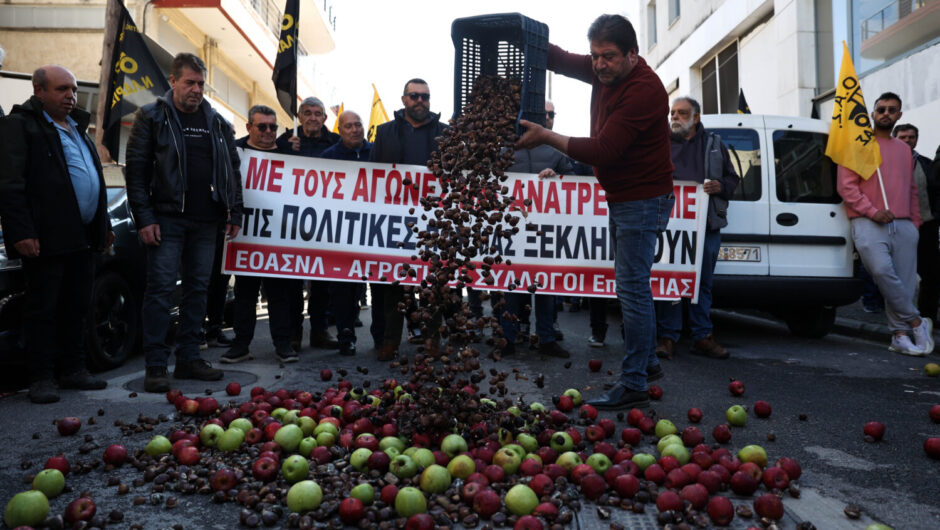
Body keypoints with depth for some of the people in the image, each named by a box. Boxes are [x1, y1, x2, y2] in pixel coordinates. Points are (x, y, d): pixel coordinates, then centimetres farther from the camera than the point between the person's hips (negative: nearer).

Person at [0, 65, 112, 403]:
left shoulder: (77, 127, 21)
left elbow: (95, 180, 25)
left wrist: (104, 225, 21)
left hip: (83, 237, 8)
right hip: (47, 238, -7)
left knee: (77, 309, 12)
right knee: (43, 310, 0)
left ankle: (73, 370, 22)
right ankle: (41, 378, 9)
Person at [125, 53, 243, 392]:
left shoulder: (217, 122, 14)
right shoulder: (152, 117, 2)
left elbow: (232, 169, 16)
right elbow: (136, 170, -3)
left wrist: (235, 213, 8)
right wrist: (144, 218, -11)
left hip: (205, 222, 4)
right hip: (167, 219, -4)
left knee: (198, 289, 7)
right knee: (161, 289, -5)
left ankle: (189, 358, 17)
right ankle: (156, 366, 1)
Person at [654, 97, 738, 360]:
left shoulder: (714, 145, 17)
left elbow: (732, 179, 17)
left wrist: (720, 186, -4)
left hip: (707, 226, 2)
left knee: (703, 283, 7)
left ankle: (702, 337, 14)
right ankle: (667, 337, 3)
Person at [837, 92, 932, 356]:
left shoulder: (904, 149, 22)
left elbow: (912, 189, 26)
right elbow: (846, 186, -4)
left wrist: (915, 222, 15)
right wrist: (873, 211, -13)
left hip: (903, 226, 5)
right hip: (869, 224, -5)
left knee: (904, 281, 0)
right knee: (882, 270, -24)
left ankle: (900, 335, 8)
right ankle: (916, 321, -8)